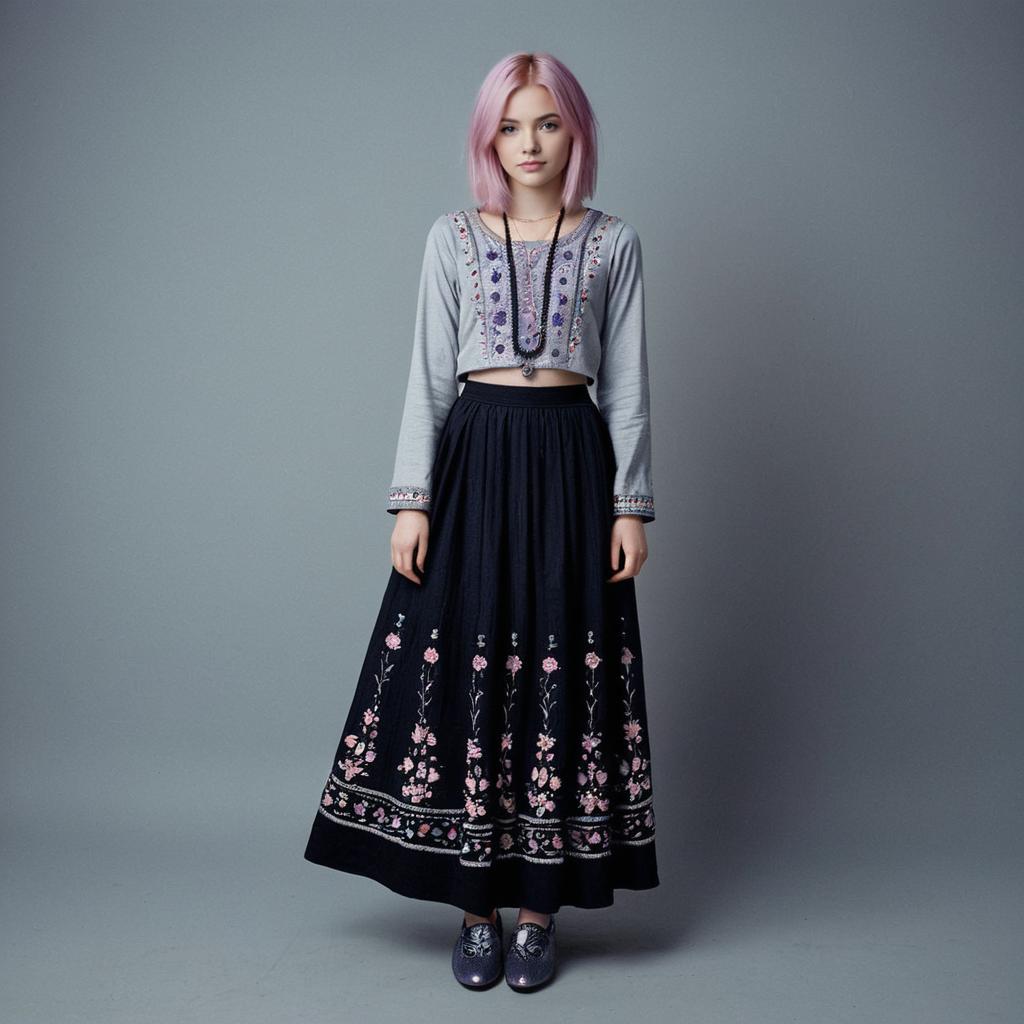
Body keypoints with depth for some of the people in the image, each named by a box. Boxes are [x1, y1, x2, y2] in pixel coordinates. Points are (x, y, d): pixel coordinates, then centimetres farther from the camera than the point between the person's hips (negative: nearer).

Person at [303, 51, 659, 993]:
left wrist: (631, 506, -1)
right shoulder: (453, 238, 9)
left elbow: (628, 386, 6)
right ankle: (476, 906, 15)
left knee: (561, 670, 1)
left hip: (572, 463, 0)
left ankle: (539, 906, 14)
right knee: (463, 666, 0)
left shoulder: (614, 243, 8)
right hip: (476, 459, 1)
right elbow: (429, 376, 5)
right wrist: (411, 500, -2)